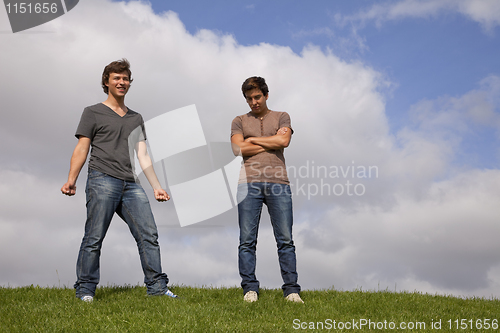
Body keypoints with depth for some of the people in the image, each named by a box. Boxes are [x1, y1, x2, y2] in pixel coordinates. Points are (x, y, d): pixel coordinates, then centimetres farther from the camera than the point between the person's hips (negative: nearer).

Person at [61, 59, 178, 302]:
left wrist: (156, 186, 13)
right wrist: (71, 180, -9)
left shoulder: (136, 118, 25)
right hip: (102, 181, -4)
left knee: (149, 234, -4)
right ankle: (85, 290, 2)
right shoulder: (93, 113, 11)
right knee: (94, 238, -7)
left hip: (130, 184, 4)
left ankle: (157, 286, 0)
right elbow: (82, 149, 4)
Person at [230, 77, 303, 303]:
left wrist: (252, 140, 5)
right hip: (249, 184, 1)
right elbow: (238, 149, 1)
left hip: (278, 183, 0)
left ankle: (291, 290, -1)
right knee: (247, 240, -3)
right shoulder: (239, 121, 18)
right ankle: (250, 289, 3)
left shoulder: (281, 117, 18)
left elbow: (284, 141, -2)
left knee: (285, 240, -4)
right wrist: (271, 142, 3)